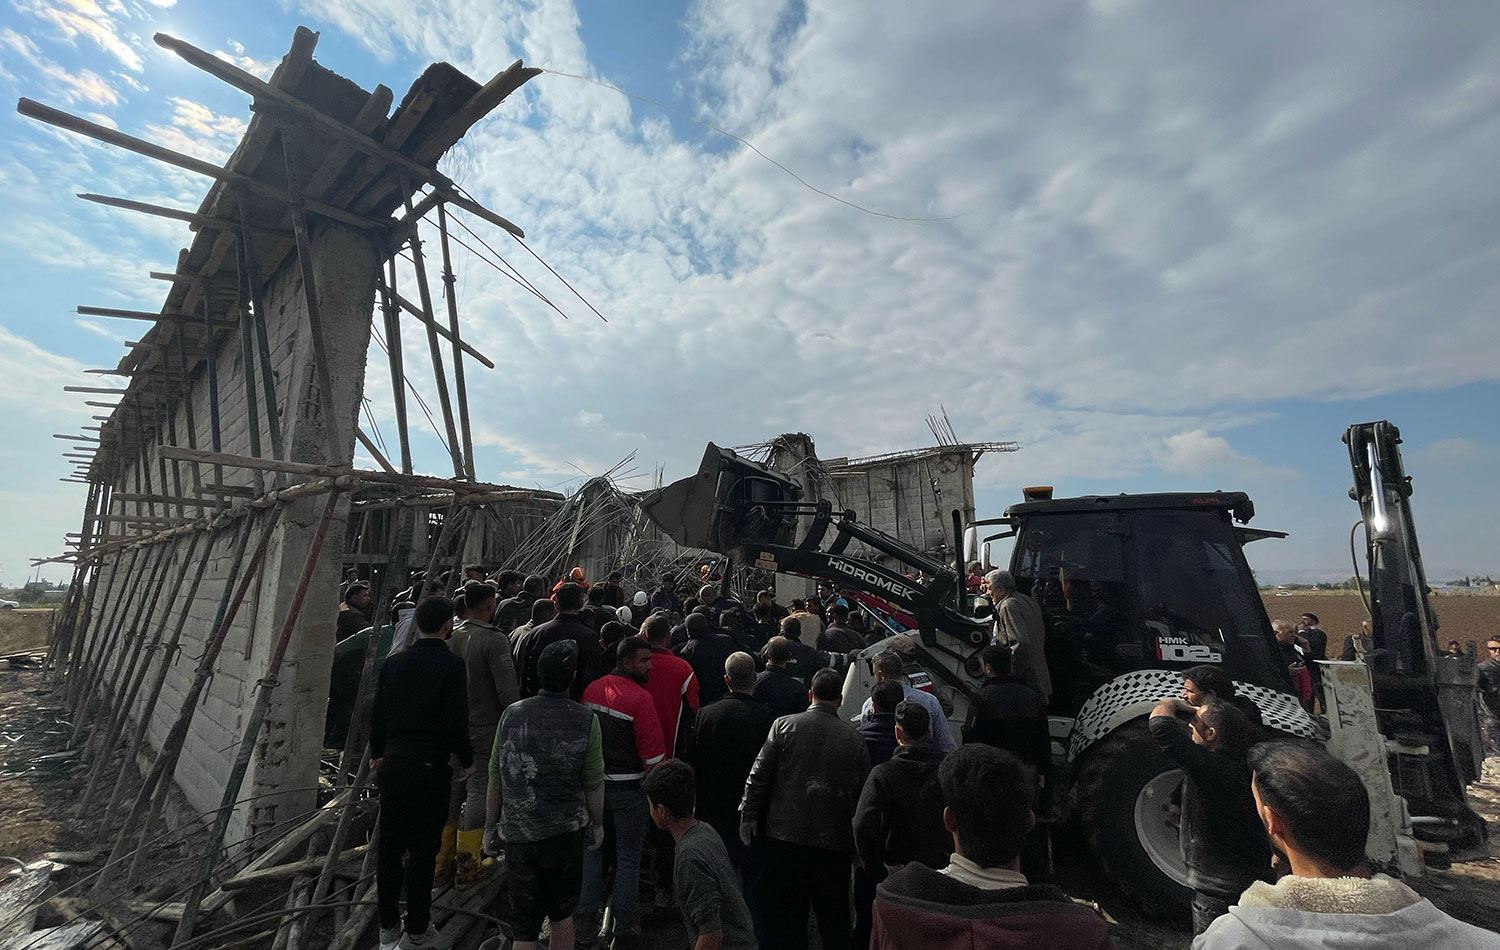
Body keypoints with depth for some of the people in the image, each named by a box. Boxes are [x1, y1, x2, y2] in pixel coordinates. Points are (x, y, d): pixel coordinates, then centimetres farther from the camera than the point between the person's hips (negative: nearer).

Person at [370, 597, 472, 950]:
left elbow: (377, 713, 10)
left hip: (392, 765, 6)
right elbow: (457, 721, -15)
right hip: (430, 767, -6)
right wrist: (467, 761, 0)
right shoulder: (450, 665, -15)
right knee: (423, 850, 6)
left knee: (390, 846, 16)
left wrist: (376, 753, 25)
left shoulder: (394, 662, 2)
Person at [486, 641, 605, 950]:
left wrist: (490, 827, 11)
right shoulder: (586, 721, -13)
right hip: (566, 832, -1)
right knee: (562, 916, 21)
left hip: (518, 834, 1)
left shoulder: (512, 715, -8)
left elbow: (495, 780, -2)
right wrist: (597, 824, 9)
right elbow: (594, 784, -7)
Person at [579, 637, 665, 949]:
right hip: (629, 787, -5)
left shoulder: (592, 688, -4)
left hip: (595, 780, 6)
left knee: (593, 846, 25)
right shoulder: (640, 698, -23)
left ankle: (588, 913, 31)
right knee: (628, 859, 10)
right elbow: (653, 756, -20)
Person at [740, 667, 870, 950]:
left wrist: (748, 815, 5)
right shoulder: (854, 738, -3)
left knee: (787, 912, 14)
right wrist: (858, 844, 12)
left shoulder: (783, 725, -6)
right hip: (834, 840, 1)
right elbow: (862, 794, 2)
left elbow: (759, 775, -6)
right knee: (834, 917, 17)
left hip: (785, 834, 0)